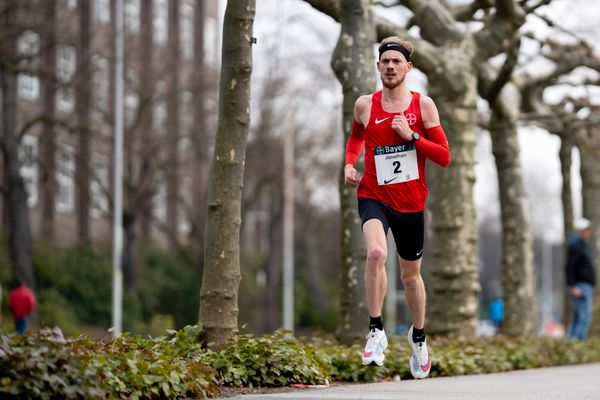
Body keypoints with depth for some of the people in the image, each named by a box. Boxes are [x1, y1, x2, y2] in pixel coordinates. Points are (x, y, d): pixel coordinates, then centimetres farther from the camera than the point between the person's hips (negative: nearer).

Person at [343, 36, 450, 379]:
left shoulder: (423, 105, -3)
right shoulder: (365, 105, 0)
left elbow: (444, 156, -3)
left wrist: (411, 136, -16)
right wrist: (350, 164, 3)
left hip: (411, 202, 1)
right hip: (374, 196, -1)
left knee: (411, 275, 15)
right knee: (376, 252, -31)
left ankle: (419, 337, 40)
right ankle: (376, 331, -20)